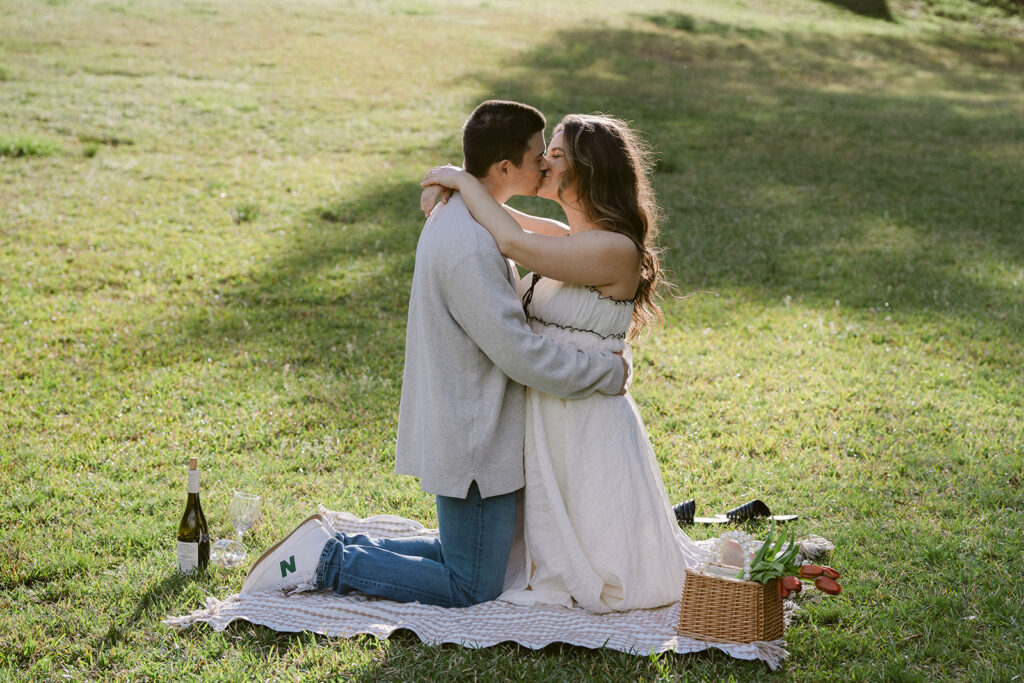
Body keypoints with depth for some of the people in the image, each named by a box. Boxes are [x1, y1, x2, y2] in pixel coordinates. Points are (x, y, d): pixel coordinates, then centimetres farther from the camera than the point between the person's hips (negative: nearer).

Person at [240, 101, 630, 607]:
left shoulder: (457, 217, 6)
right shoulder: (469, 246, -27)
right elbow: (518, 352, -24)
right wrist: (609, 372, -13)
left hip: (463, 427, 10)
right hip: (472, 444, -10)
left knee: (469, 555, 23)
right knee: (472, 590, 3)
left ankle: (339, 546, 22)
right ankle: (326, 562, 4)